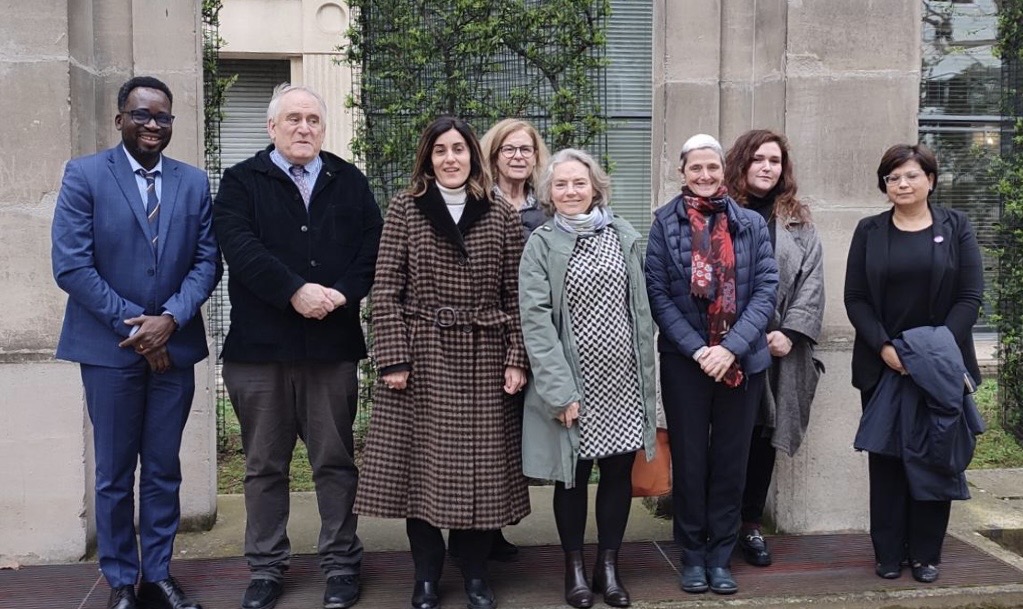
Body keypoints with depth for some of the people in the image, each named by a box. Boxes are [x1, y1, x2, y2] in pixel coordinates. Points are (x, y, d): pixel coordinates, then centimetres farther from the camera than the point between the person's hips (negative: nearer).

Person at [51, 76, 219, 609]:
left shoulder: (194, 182, 7)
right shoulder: (84, 175, -3)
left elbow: (207, 261, 2)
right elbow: (71, 266, -10)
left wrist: (169, 319, -13)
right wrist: (133, 326, -13)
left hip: (173, 345, 3)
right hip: (110, 348, -3)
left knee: (164, 470, 11)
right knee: (114, 474, 8)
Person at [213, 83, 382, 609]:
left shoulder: (350, 182, 12)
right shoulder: (241, 182, 6)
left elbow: (372, 246, 1)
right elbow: (240, 247, -10)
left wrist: (341, 293, -15)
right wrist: (296, 291, -21)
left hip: (334, 344, 1)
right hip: (259, 346, 0)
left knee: (335, 460, 8)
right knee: (264, 465, 10)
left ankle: (341, 564, 21)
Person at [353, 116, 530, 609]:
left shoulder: (501, 217, 5)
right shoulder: (404, 210, 2)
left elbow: (515, 296, 4)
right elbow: (386, 291, -3)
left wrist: (516, 360, -2)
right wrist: (392, 359, -9)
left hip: (484, 360, 1)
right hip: (421, 357, -1)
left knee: (480, 465, 6)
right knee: (421, 463, 5)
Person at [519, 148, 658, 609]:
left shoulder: (624, 236, 7)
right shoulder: (541, 243, -2)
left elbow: (640, 310, 7)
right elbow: (535, 318, -10)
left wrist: (646, 376, 3)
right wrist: (559, 389, -17)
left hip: (622, 377, 3)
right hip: (573, 379, -2)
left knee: (618, 471, 8)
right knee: (573, 475, 8)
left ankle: (609, 565, 24)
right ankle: (575, 567, 24)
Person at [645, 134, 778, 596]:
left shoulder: (751, 224, 3)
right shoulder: (665, 223, -1)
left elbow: (765, 290, -2)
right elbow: (658, 293, -5)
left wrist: (731, 347, -14)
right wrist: (696, 349, -14)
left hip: (742, 359, 1)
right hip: (684, 359, -1)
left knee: (731, 459, 8)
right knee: (689, 457, 6)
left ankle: (720, 555, 22)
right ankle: (692, 554, 21)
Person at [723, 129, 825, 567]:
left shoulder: (797, 220, 12)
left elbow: (812, 281, 5)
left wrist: (791, 332, -8)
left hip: (778, 349, 3)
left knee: (765, 435, 7)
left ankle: (751, 525, 19)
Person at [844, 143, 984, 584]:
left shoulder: (956, 227, 4)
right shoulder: (869, 231, 7)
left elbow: (970, 297, -2)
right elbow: (855, 299, 1)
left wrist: (937, 349, -13)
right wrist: (884, 347, -12)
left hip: (942, 366, 0)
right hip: (882, 366, 1)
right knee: (886, 457, 4)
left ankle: (926, 554, 16)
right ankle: (888, 553, 14)